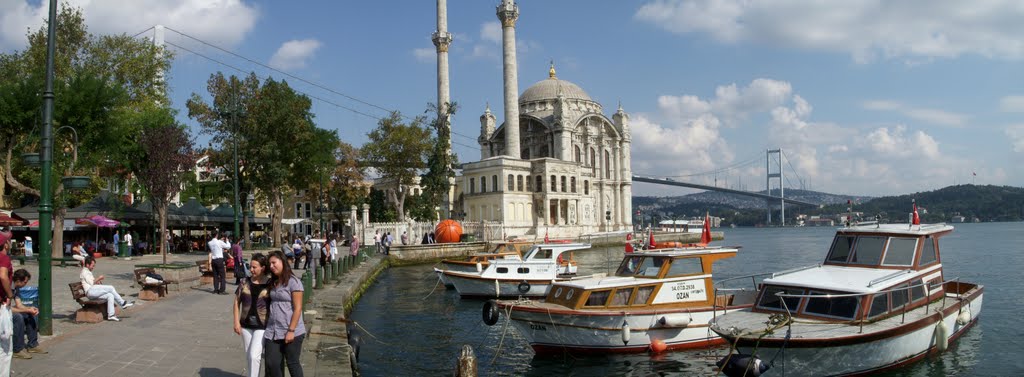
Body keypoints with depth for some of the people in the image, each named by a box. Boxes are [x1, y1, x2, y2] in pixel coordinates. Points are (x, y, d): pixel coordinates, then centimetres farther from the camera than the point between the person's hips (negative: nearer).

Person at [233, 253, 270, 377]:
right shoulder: (245, 282, 2)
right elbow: (237, 302, 8)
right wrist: (236, 322, 1)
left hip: (263, 326, -5)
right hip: (246, 325, 5)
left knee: (254, 355, -11)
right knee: (249, 357, 13)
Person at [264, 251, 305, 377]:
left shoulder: (293, 282, -10)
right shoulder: (273, 283, 12)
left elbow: (297, 308, -14)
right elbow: (272, 304, 17)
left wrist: (291, 330, -18)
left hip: (291, 332, -7)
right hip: (272, 331, 7)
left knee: (292, 363, 3)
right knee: (272, 364, 5)